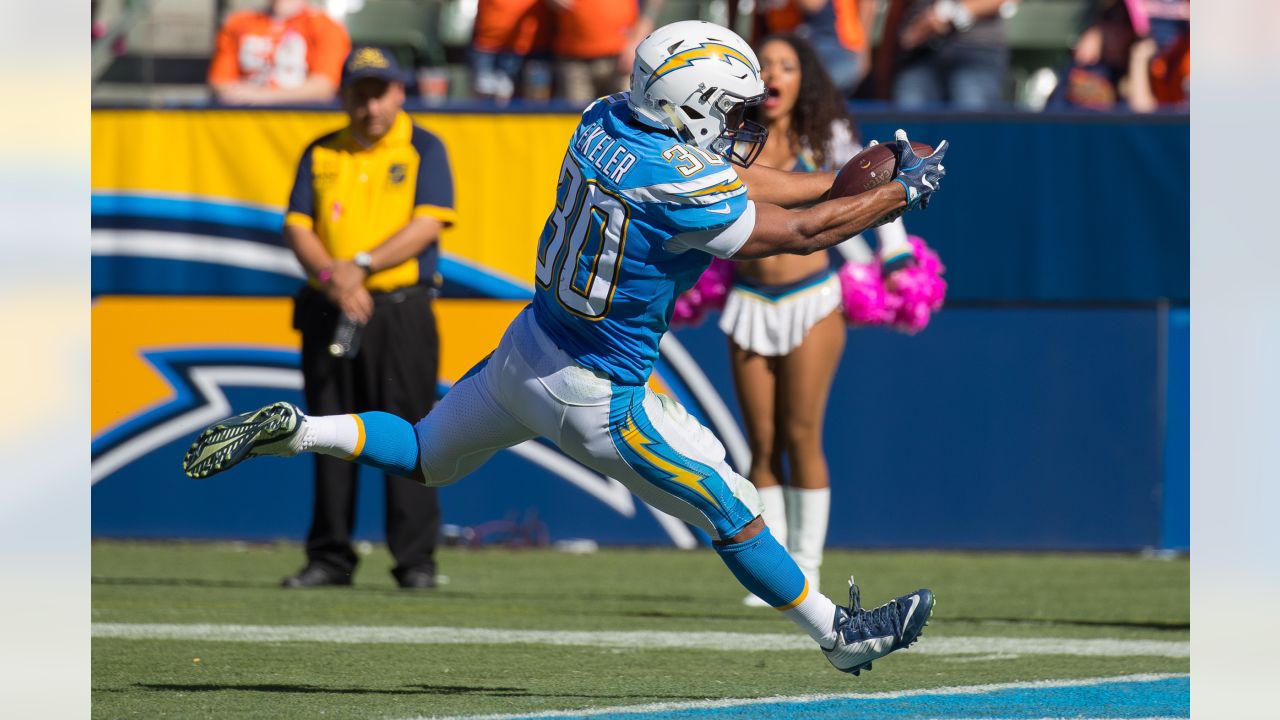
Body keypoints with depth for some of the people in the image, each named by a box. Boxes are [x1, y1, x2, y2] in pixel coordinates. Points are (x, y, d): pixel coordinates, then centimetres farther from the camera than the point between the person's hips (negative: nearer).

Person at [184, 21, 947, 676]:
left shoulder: (606, 122, -3)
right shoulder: (680, 185, -25)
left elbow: (730, 182, 9)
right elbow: (799, 233, -15)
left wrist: (851, 176, 9)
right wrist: (902, 192, -4)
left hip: (529, 348, 7)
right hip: (595, 396, -7)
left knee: (425, 457, 27)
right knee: (732, 510, 7)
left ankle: (290, 431, 11)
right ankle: (840, 633, 19)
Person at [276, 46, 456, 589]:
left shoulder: (423, 150, 4)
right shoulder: (321, 154, 13)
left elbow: (428, 224, -8)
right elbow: (297, 227, 6)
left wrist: (361, 266, -16)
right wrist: (332, 277, -12)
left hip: (401, 309, -3)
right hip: (328, 309, 4)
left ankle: (416, 560, -5)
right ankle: (330, 558, 9)